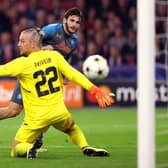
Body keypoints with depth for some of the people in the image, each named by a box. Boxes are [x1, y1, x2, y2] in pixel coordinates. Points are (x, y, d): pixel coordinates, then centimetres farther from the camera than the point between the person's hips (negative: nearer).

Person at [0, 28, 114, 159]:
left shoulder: (22, 63, -11)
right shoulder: (54, 56, 0)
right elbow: (73, 74, -7)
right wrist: (94, 90, -7)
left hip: (36, 117, -4)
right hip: (59, 112, 4)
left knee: (16, 149, 9)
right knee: (72, 128, 36)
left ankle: (28, 148, -24)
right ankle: (86, 147, 11)